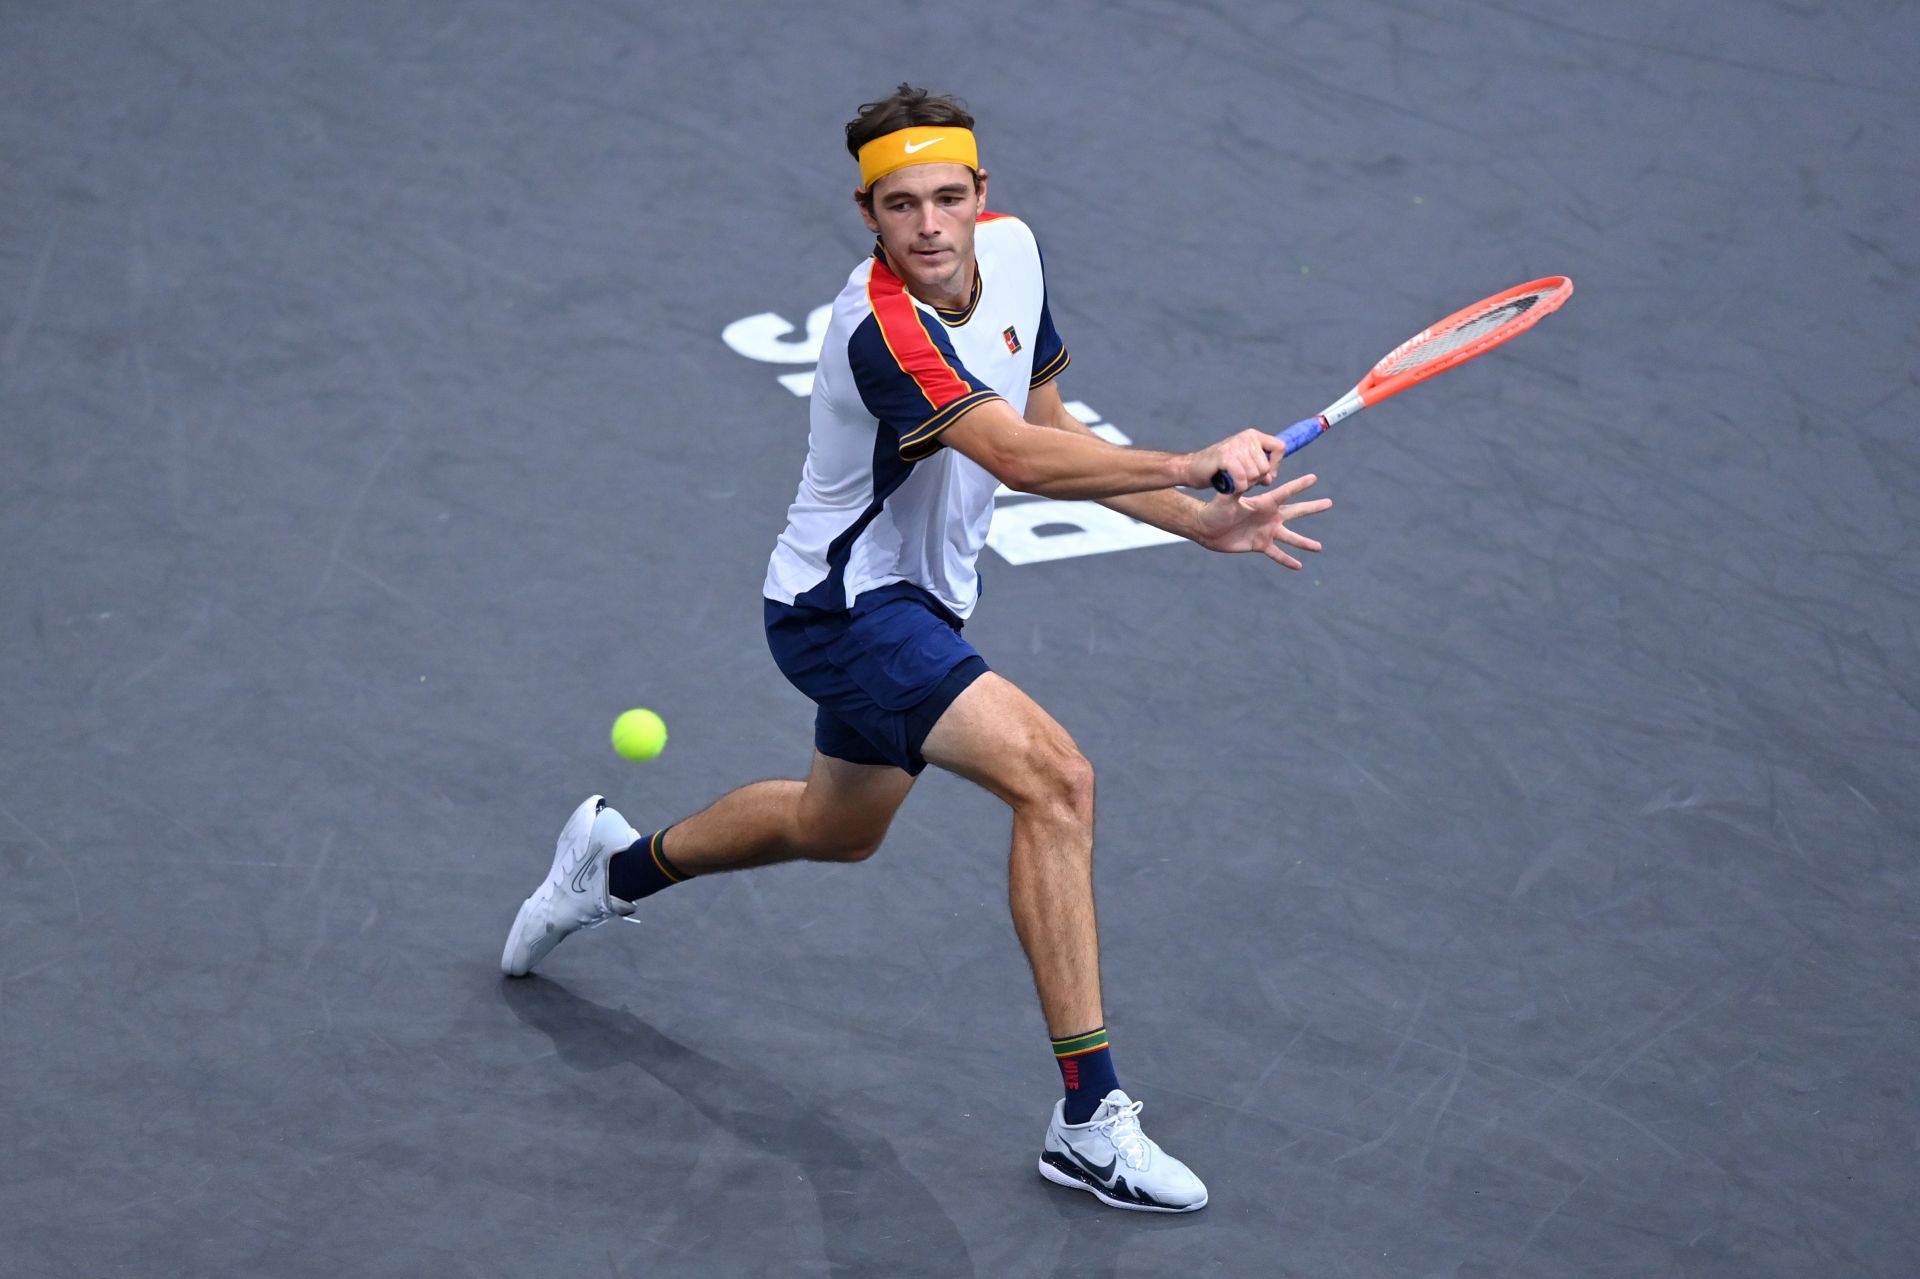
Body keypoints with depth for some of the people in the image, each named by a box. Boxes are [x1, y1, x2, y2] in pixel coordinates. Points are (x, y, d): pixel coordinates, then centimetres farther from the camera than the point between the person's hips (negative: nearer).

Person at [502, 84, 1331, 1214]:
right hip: (843, 608, -10)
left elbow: (1048, 423, 7)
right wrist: (1197, 463, -48)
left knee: (837, 828, 31)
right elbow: (1021, 459, -42)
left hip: (909, 600, 10)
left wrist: (1203, 522, 0)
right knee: (1054, 776, -26)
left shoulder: (1010, 249, -4)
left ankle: (618, 864, 57)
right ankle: (1089, 1118, -22)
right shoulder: (886, 328, -31)